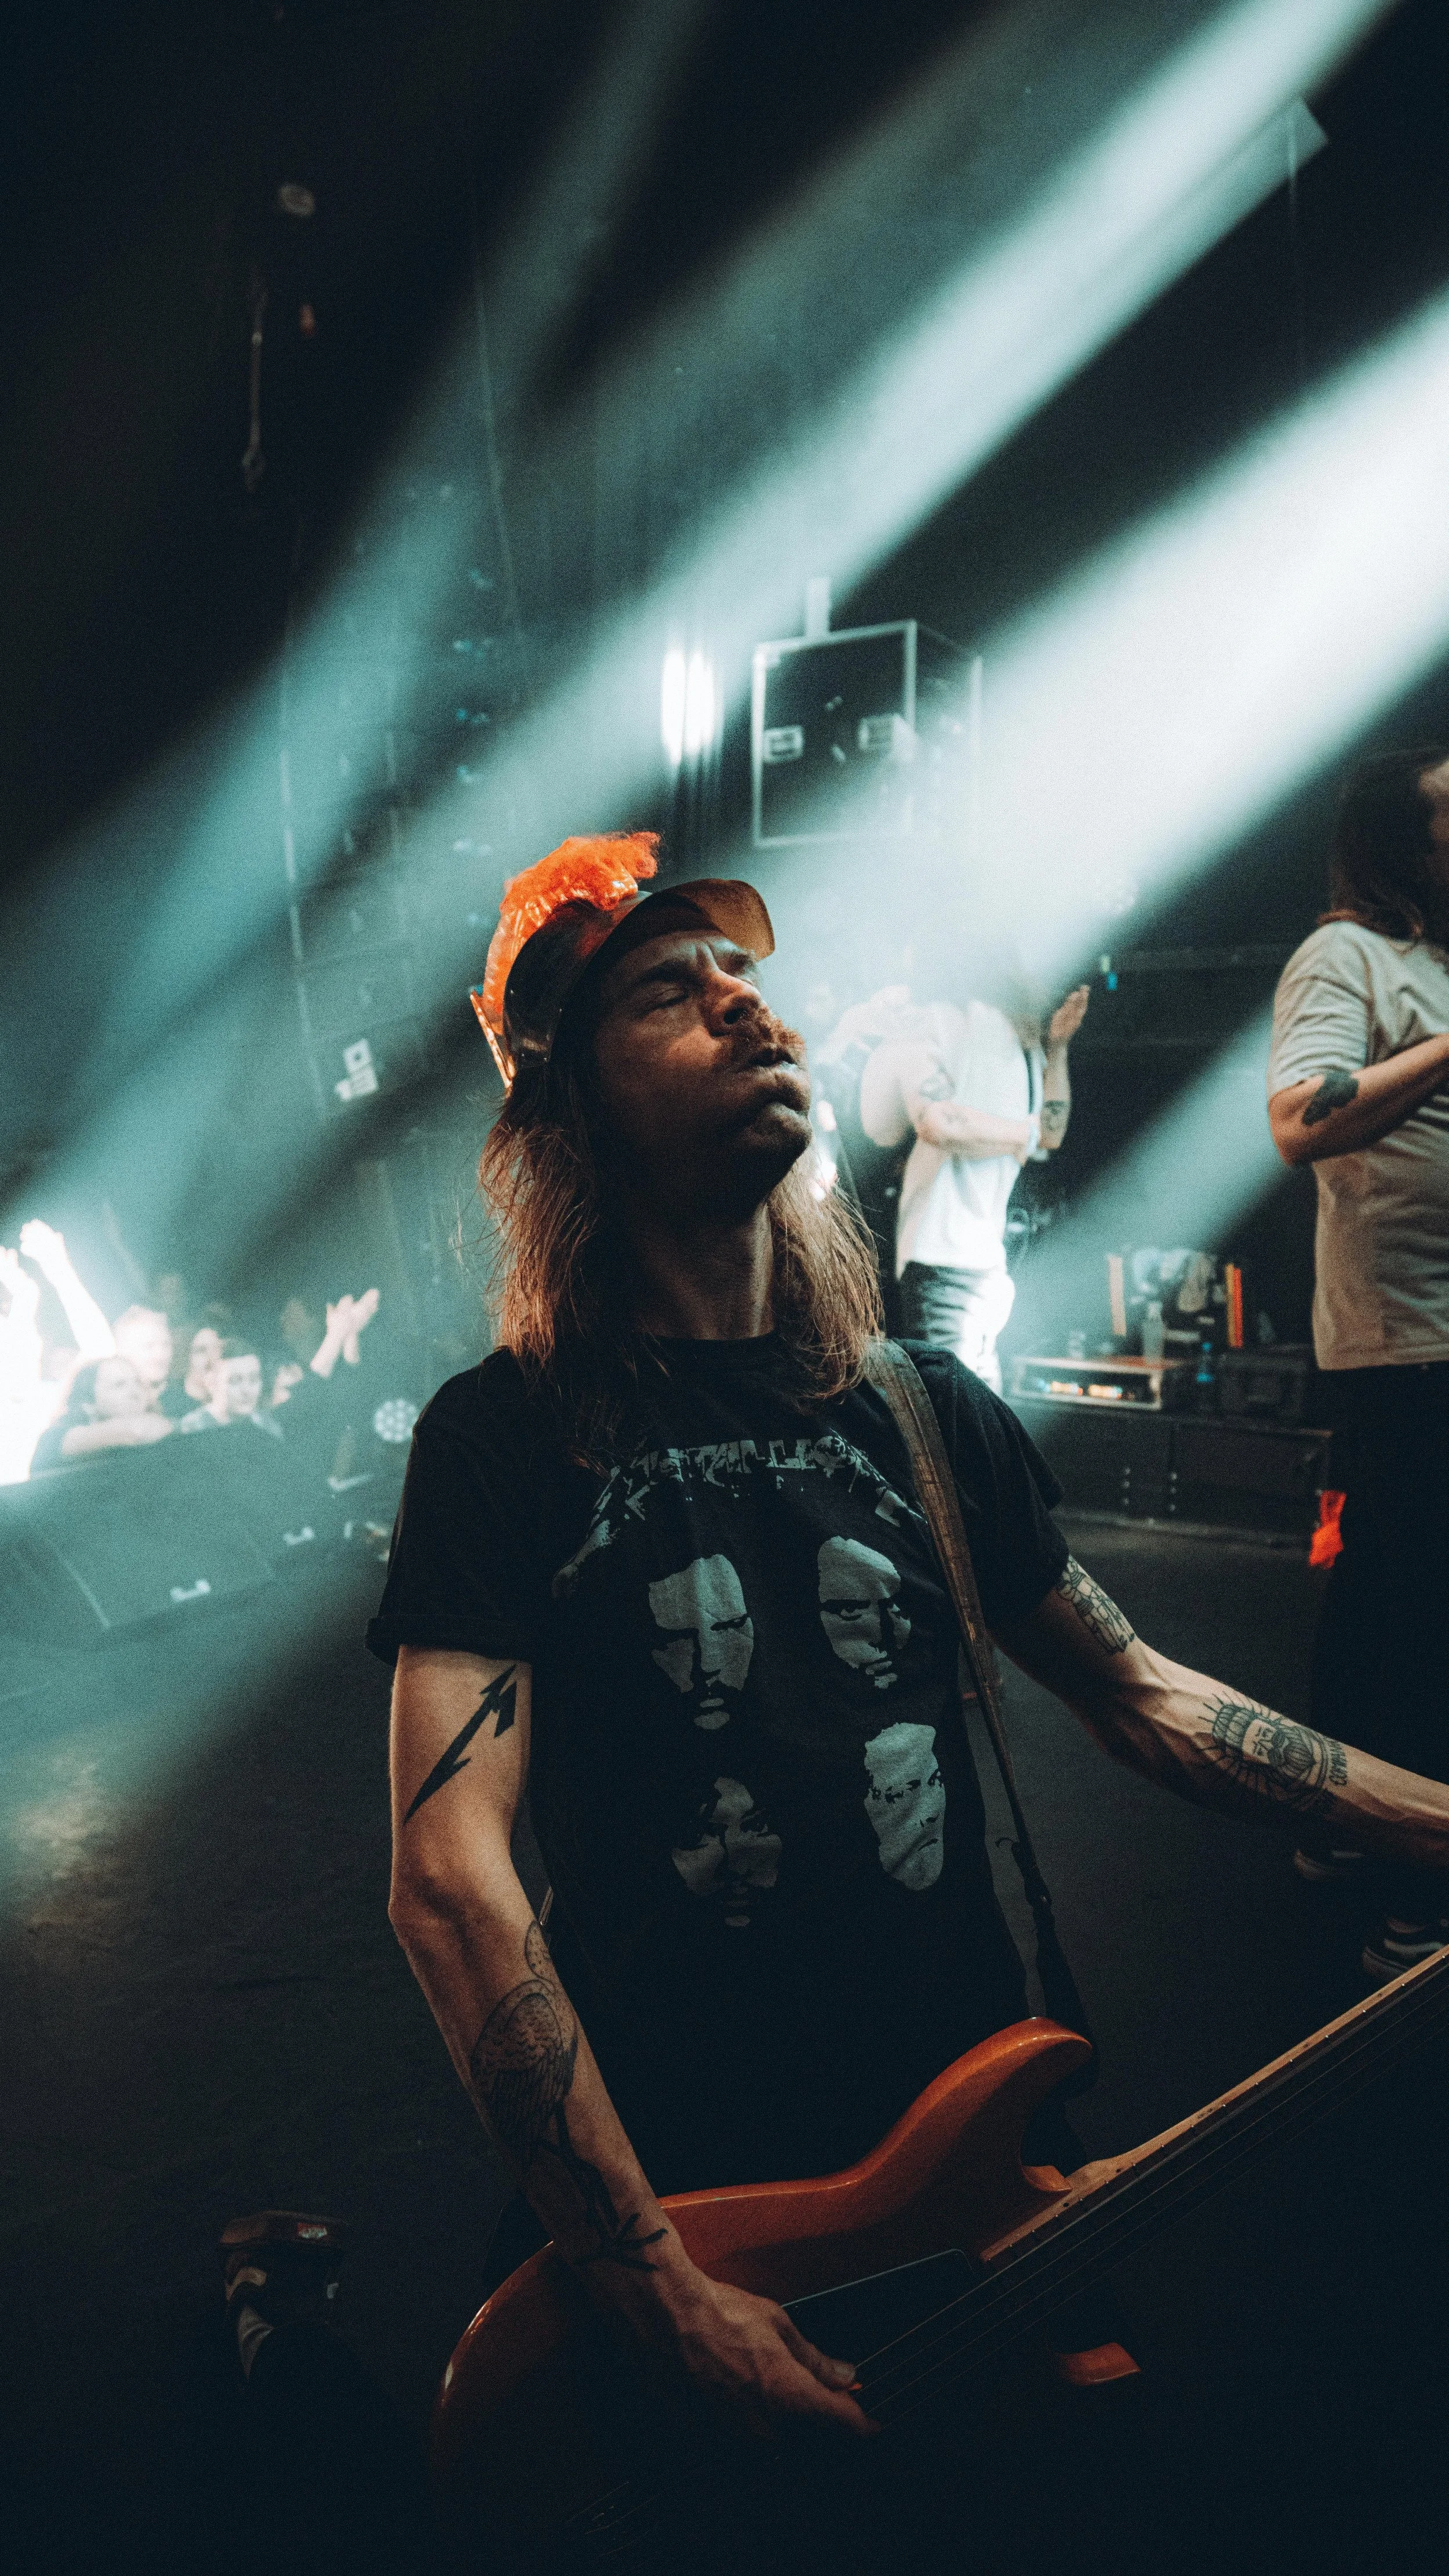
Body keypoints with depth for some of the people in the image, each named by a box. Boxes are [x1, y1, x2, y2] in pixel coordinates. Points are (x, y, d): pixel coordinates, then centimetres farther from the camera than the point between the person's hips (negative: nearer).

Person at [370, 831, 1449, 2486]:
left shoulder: (931, 1411, 4)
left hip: (968, 2131, 5)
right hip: (665, 2179, -4)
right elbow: (450, 1874, -20)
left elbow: (1139, 1697, 11)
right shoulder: (503, 1439, -12)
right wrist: (660, 2293, -25)